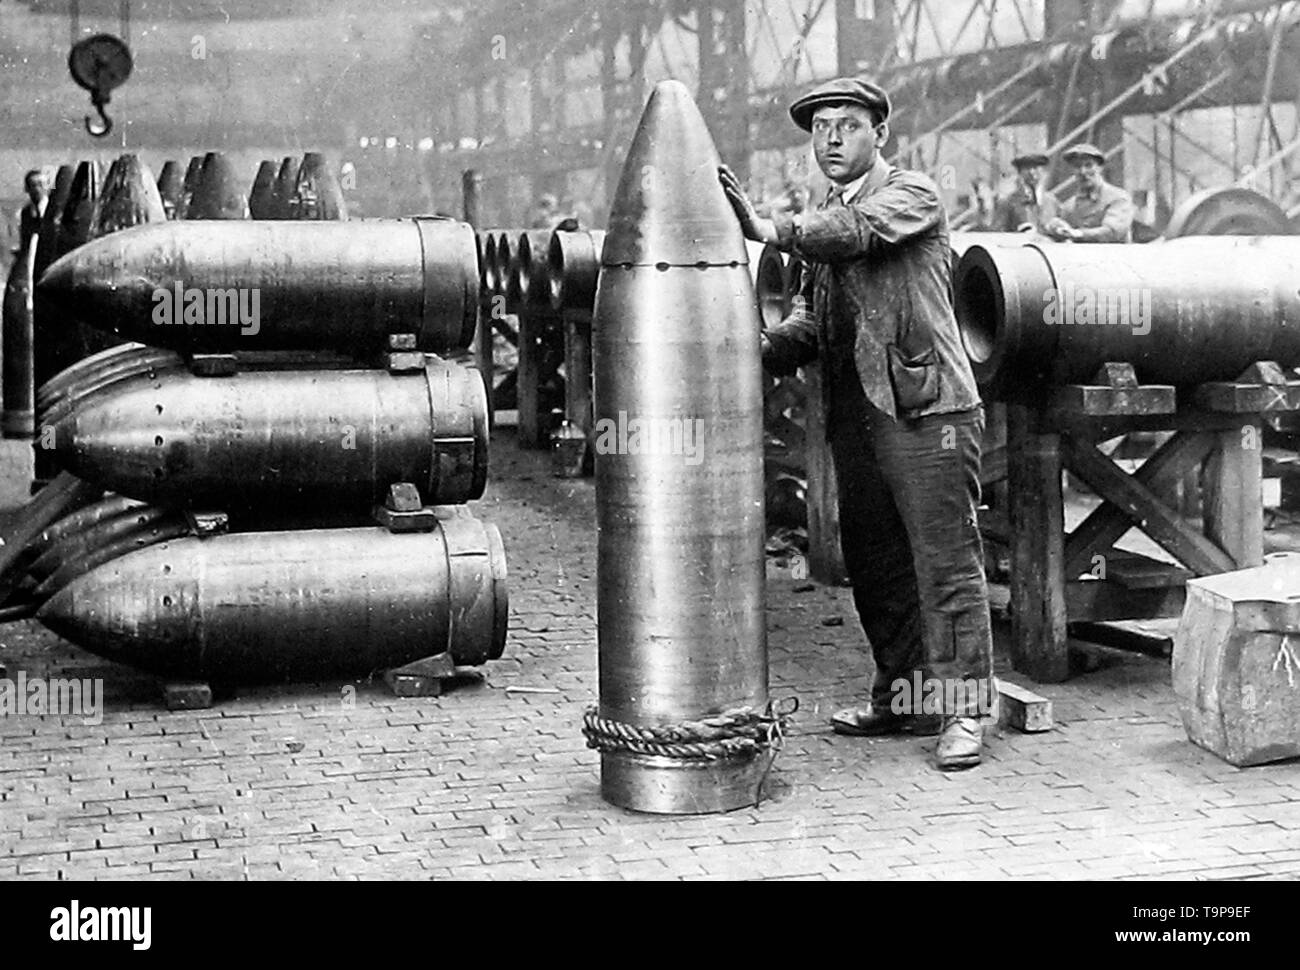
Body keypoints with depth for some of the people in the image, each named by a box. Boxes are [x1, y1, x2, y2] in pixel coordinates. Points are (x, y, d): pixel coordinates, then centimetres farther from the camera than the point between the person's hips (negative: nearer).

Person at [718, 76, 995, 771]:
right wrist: (767, 348, -3)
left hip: (926, 409, -8)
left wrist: (768, 229, -33)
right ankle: (900, 699, 24)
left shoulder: (913, 196, -4)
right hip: (854, 419, 8)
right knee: (874, 567, 13)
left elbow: (856, 232, -25)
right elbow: (810, 316, 17)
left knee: (946, 564, -5)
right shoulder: (823, 219, 19)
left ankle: (962, 710, 1)